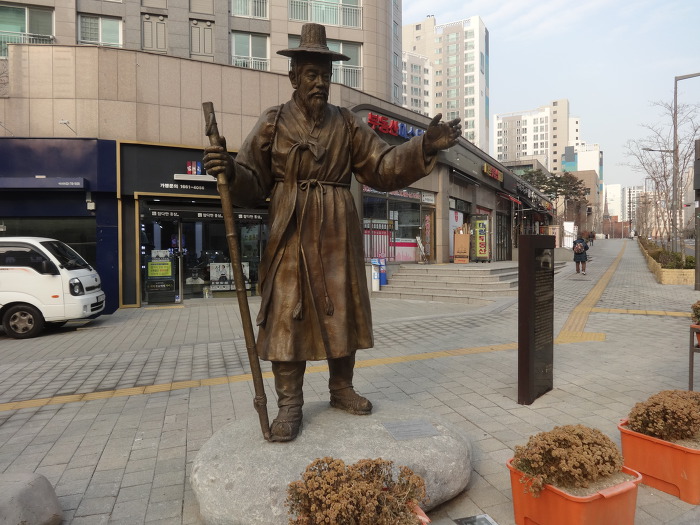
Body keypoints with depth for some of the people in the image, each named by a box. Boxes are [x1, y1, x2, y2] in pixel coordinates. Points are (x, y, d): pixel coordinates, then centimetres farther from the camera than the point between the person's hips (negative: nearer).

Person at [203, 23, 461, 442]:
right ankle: (290, 404, 8)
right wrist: (231, 171, -24)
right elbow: (252, 183, -1)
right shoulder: (273, 123, 4)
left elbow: (383, 165, 4)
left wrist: (426, 145, -9)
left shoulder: (348, 124, 10)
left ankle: (342, 388, 26)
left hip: (338, 233, 3)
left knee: (342, 310, 8)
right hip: (291, 233, -2)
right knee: (288, 312, -4)